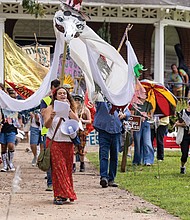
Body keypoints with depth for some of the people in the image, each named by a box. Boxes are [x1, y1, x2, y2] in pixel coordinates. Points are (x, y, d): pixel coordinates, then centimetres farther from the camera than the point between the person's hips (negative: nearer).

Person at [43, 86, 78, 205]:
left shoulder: (72, 108, 11)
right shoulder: (50, 108, 4)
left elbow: (76, 121, -4)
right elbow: (47, 125, -3)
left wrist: (68, 109, -11)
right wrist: (51, 117, -23)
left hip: (68, 142, 3)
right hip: (54, 142, -3)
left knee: (68, 169, 3)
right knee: (58, 168, -8)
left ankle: (64, 194, 11)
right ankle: (60, 195, -9)